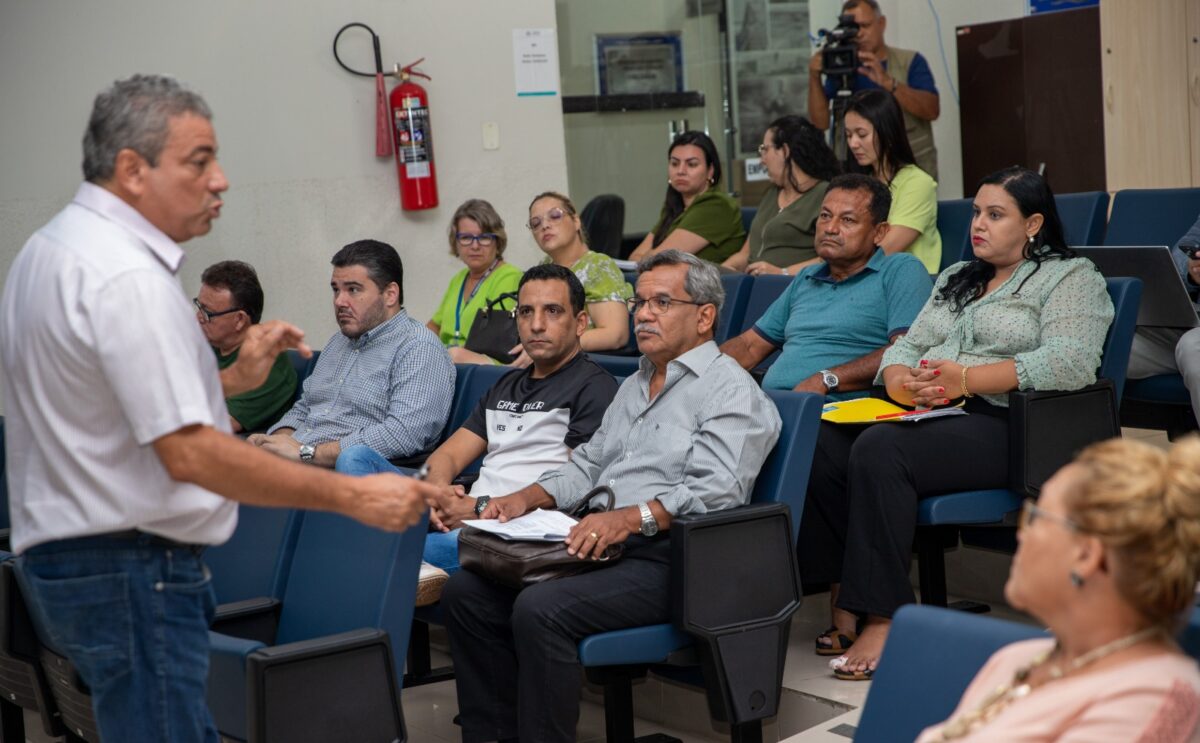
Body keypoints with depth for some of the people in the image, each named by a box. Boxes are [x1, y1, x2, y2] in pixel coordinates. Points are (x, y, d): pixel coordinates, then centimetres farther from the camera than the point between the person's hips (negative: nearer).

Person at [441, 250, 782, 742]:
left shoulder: (729, 389, -5)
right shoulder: (635, 384, 25)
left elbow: (717, 491, -19)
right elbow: (588, 463, 27)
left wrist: (632, 518, -30)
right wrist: (528, 498, 9)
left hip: (661, 560, -9)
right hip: (596, 548, 9)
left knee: (541, 609, -30)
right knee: (465, 590, -6)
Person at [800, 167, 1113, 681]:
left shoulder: (1072, 277, 4)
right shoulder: (955, 278, 28)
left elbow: (1070, 363, -14)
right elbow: (909, 346, 21)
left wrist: (966, 378, -20)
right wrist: (900, 379, -5)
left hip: (1007, 425, -7)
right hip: (932, 415, 7)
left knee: (879, 450, -33)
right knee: (823, 443, -22)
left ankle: (883, 619, -30)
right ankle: (844, 601, -20)